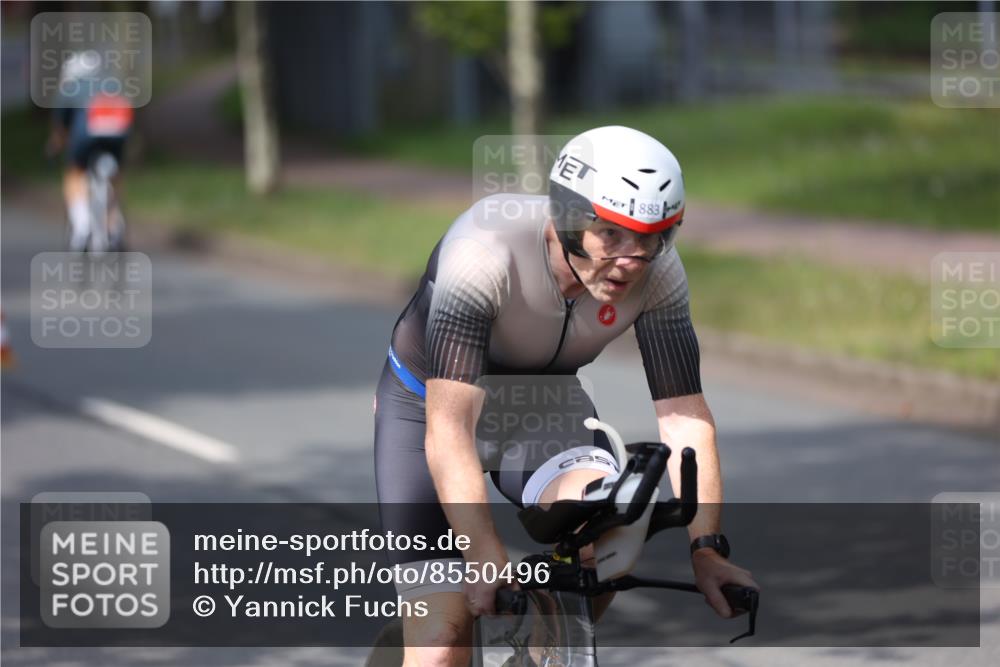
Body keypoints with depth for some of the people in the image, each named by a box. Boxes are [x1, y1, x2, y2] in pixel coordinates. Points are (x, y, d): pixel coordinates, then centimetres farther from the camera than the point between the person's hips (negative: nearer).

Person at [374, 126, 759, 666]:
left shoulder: (657, 272, -23)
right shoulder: (485, 252, -37)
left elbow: (684, 419, -20)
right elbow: (448, 429, -43)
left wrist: (707, 549, -32)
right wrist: (487, 560, -52)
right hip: (429, 405, -3)